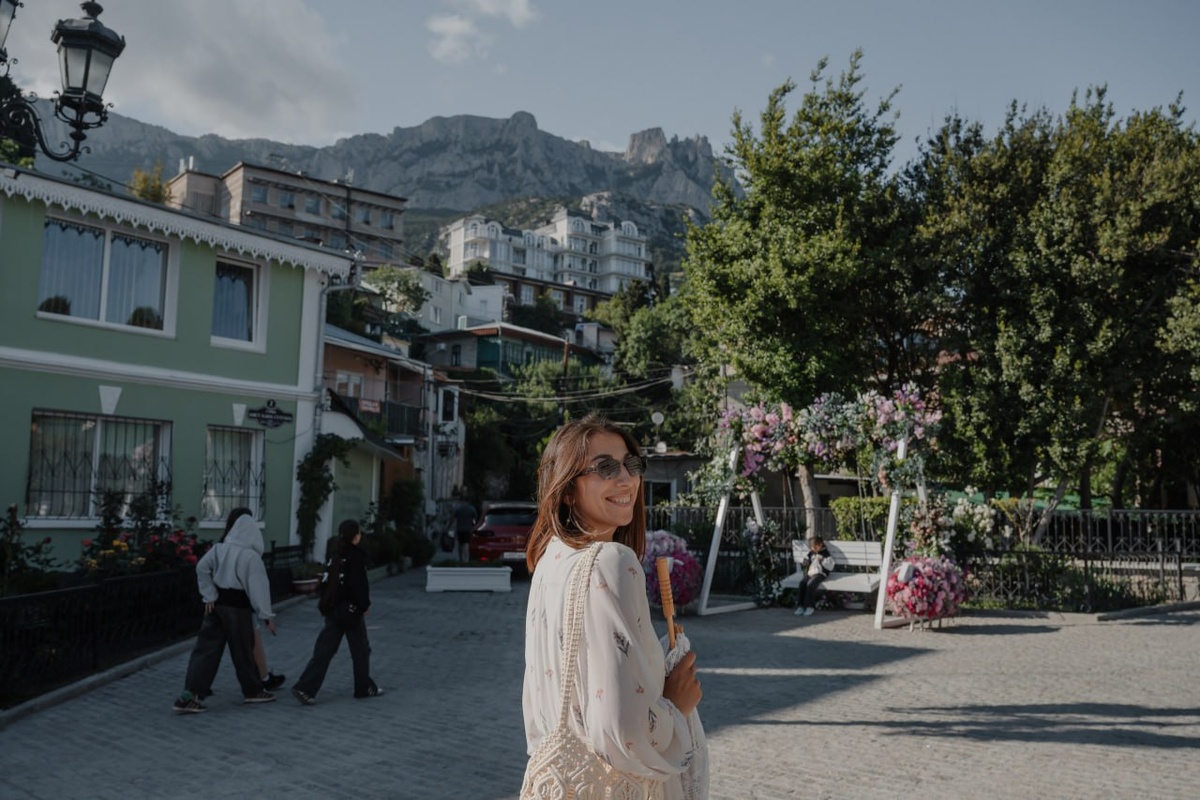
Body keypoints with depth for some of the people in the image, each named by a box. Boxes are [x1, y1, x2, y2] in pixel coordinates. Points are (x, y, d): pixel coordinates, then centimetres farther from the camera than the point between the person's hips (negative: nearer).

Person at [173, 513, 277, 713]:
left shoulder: (219, 548, 2)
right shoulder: (250, 555, -15)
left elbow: (201, 568, 0)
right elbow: (258, 586, -17)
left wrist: (209, 596, 1)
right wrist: (267, 615, -15)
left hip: (217, 603, 6)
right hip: (237, 606, -5)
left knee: (206, 648, 6)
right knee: (243, 650, 9)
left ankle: (189, 696, -1)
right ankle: (253, 690, 25)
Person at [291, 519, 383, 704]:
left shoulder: (334, 554, 8)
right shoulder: (355, 556, -15)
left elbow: (327, 581, 11)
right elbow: (359, 585, -18)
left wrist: (327, 604, 16)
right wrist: (364, 605, -6)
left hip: (332, 609, 7)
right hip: (350, 609, -7)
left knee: (325, 650, 7)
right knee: (361, 650, 10)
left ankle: (305, 688, -3)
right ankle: (364, 688, 23)